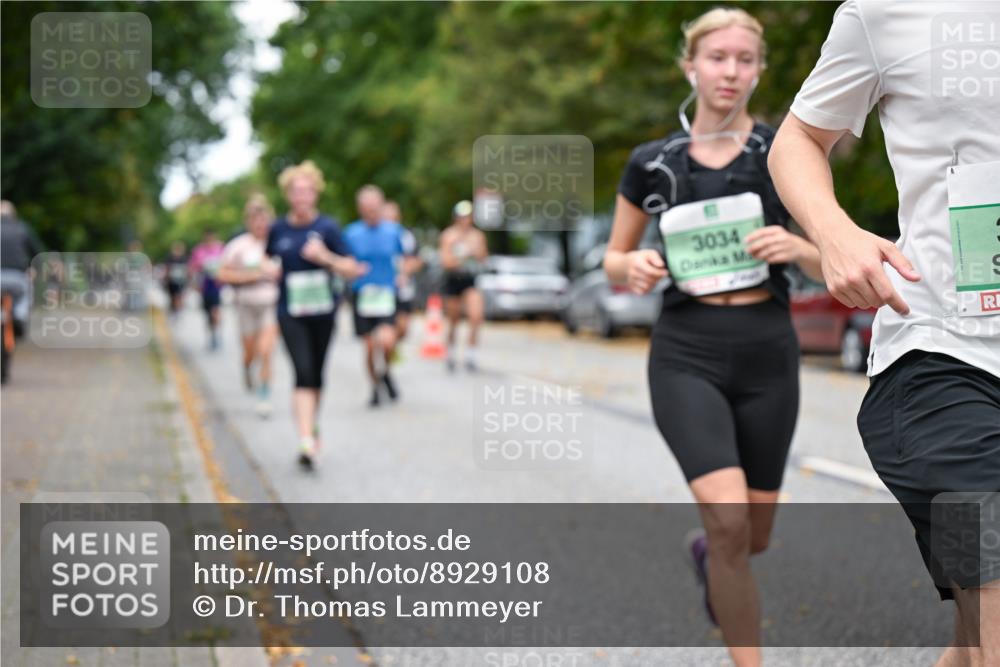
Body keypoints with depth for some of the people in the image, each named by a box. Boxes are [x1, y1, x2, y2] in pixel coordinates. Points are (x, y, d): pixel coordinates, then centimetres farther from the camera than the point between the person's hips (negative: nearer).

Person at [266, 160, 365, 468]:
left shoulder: (327, 227, -4)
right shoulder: (278, 229, 1)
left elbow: (351, 270, -6)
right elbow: (268, 261, 20)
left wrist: (325, 257, -21)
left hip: (323, 310, 1)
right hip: (290, 312, -1)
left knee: (317, 374, 13)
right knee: (303, 372, -14)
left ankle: (312, 425, 37)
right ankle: (306, 440, -21)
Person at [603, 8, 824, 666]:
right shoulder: (652, 162, 2)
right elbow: (613, 261, 12)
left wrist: (798, 247, -19)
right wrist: (634, 267, -11)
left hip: (767, 352, 1)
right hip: (687, 354, -1)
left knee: (754, 534, 10)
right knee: (728, 517, -21)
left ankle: (705, 552, 48)